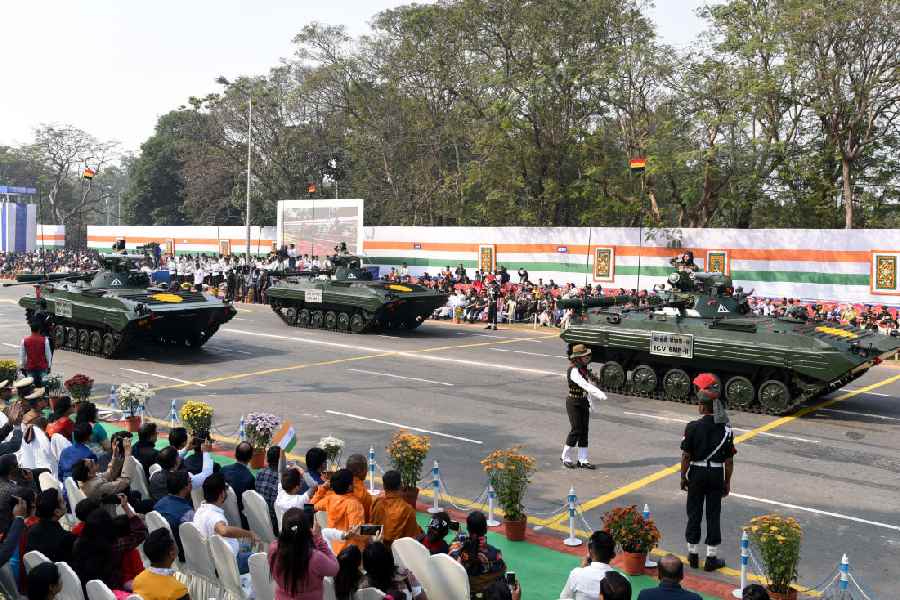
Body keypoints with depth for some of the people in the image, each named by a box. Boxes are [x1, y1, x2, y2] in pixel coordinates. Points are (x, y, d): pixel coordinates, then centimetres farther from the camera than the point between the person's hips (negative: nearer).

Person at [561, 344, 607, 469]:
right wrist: (599, 394, -42)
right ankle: (566, 457, 13)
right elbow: (584, 385, -33)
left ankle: (582, 460, 13)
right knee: (576, 430, -4)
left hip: (584, 402, 8)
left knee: (584, 431, 8)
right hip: (574, 403, -8)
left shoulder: (584, 369, 8)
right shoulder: (573, 371, -21)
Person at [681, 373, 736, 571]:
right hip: (716, 475, 1)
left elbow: (686, 456, -8)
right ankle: (711, 558, 13)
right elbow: (729, 460, -4)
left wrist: (683, 477, 4)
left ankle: (692, 555, 20)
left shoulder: (693, 427, -13)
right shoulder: (725, 429, -8)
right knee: (713, 515, 8)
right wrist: (727, 482, 7)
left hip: (697, 474, -1)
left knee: (694, 513, 11)